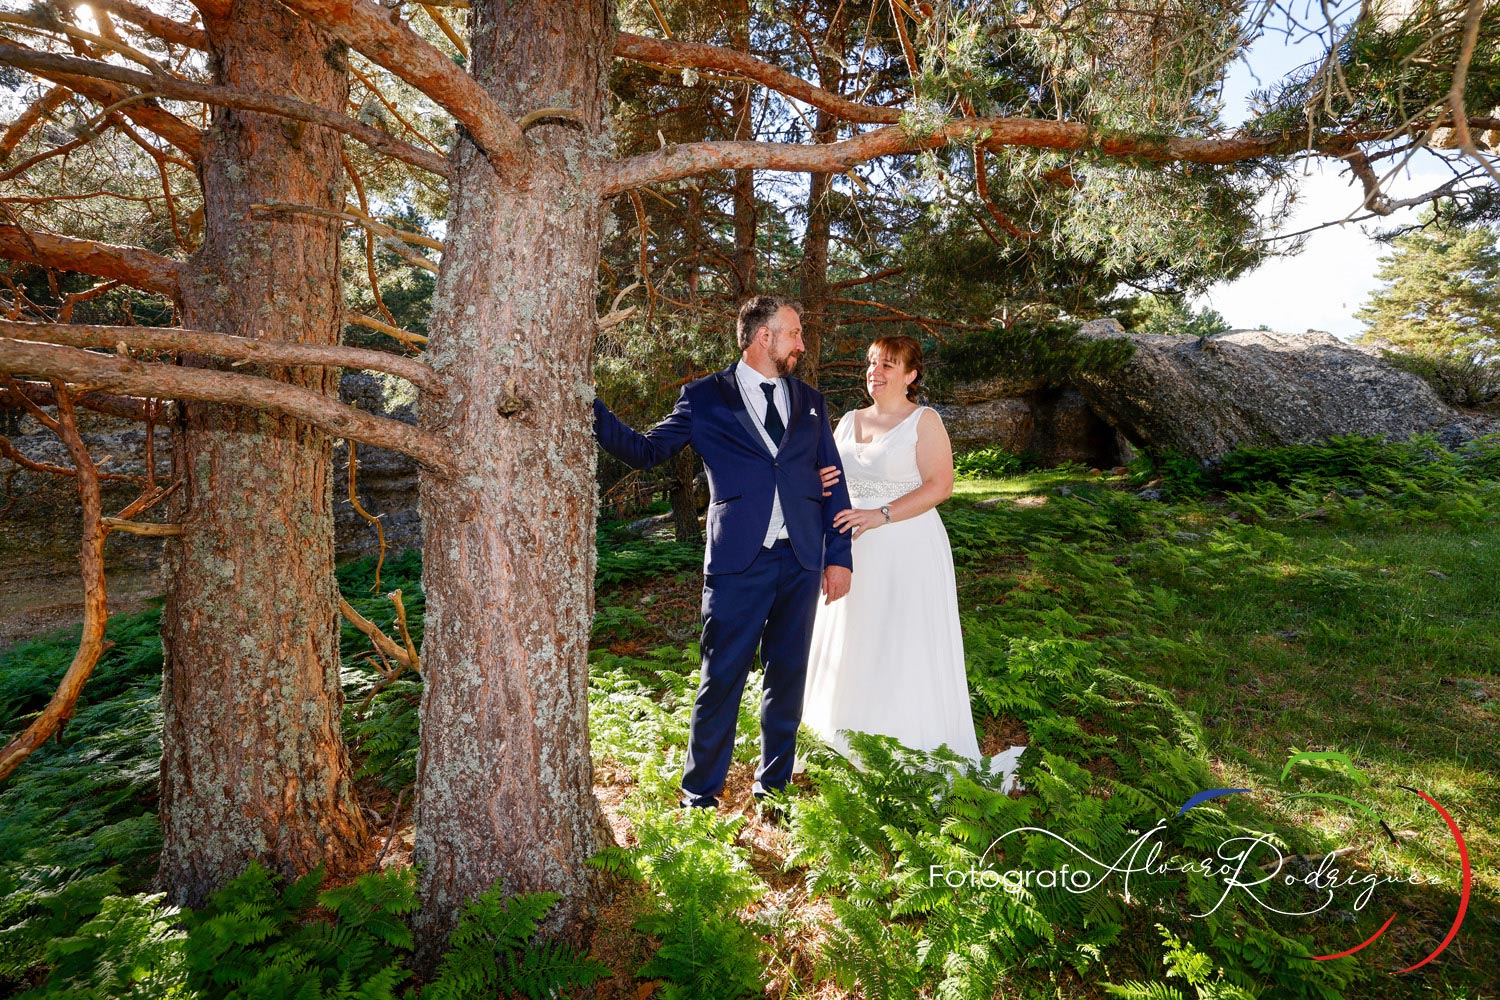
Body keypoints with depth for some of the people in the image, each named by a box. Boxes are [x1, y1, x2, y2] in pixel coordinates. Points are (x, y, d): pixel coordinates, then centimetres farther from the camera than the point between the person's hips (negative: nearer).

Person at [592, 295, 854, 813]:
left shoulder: (809, 400, 14)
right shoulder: (705, 397, 3)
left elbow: (833, 481, 13)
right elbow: (646, 450, 3)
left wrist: (839, 556, 7)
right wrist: (590, 409, -11)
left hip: (802, 561, 4)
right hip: (739, 561, -4)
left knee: (788, 676, 13)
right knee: (721, 680, 1)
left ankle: (773, 785, 32)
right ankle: (700, 795, 20)